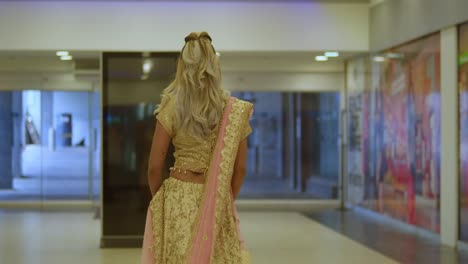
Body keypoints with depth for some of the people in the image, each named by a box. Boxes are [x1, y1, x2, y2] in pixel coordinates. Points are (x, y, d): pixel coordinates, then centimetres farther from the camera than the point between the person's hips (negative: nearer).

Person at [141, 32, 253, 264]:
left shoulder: (172, 107, -7)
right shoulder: (235, 111, -1)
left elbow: (155, 167, -3)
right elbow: (240, 168, 5)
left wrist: (160, 199, 14)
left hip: (178, 200, -1)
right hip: (218, 204, 2)